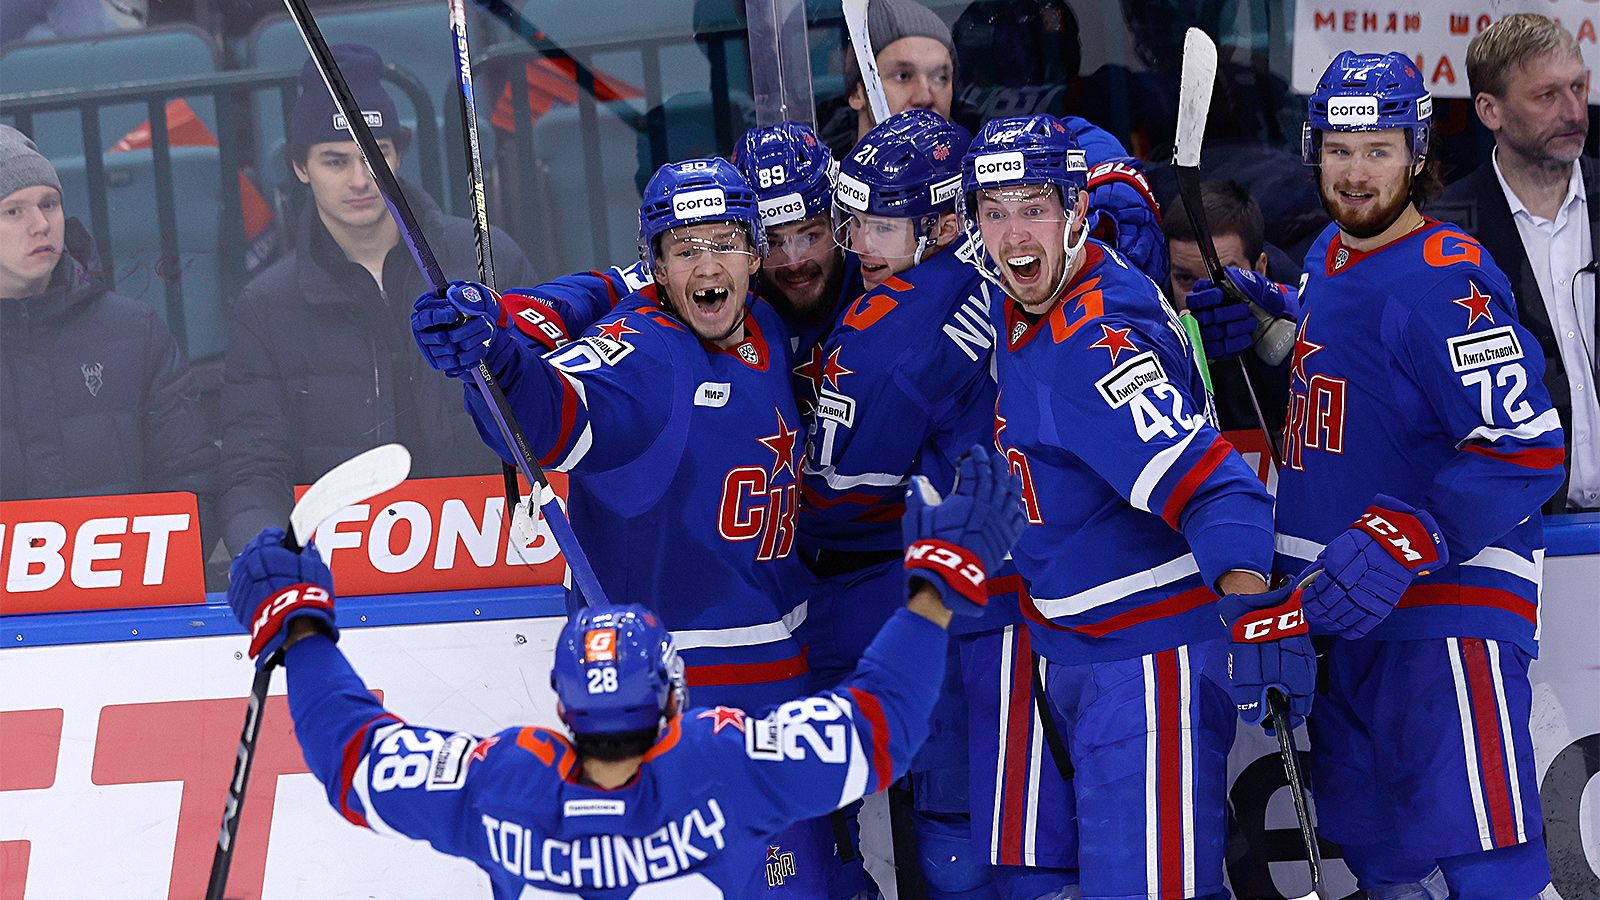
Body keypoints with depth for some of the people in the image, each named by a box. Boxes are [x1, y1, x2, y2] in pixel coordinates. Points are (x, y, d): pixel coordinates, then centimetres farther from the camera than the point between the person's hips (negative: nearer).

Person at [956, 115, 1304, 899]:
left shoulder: (1095, 349, -26)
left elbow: (1215, 489, -34)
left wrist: (1253, 618, -48)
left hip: (1148, 660, -10)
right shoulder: (1021, 304, 1)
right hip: (1053, 646, 10)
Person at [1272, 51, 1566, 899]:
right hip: (1344, 612, 9)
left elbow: (1527, 449, -21)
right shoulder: (1325, 259, 12)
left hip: (1449, 613, -9)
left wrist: (1401, 543, -27)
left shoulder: (1446, 280, -16)